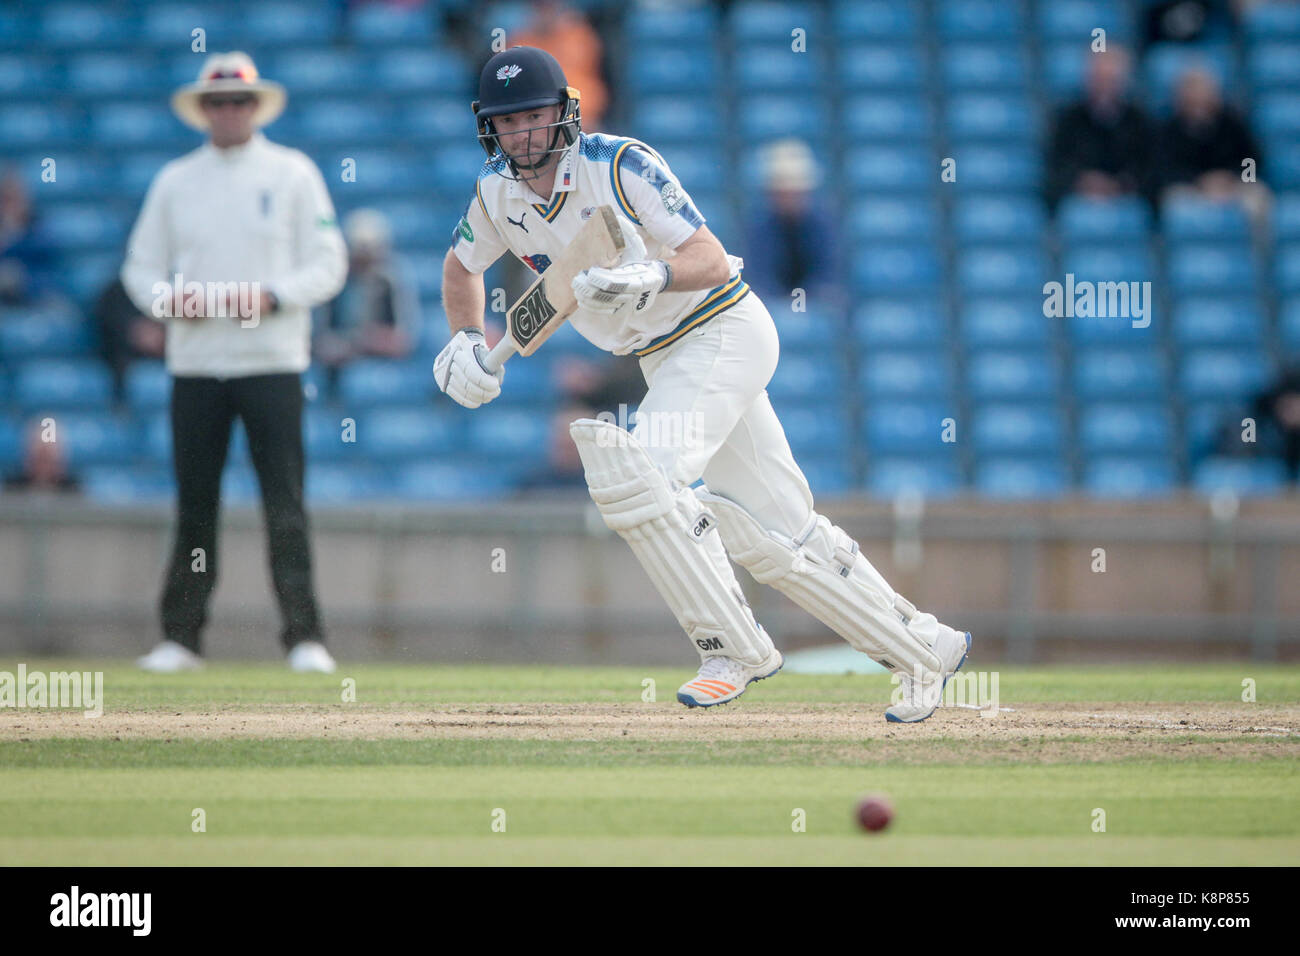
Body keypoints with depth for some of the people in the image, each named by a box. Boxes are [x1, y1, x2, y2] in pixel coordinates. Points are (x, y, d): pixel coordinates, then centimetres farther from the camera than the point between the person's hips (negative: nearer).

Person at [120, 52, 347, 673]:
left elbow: (327, 265, 1)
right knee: (194, 504, 3)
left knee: (285, 505, -8)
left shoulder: (293, 174, 4)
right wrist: (168, 299, -8)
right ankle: (180, 637, 9)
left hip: (272, 361, -2)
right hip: (194, 365, 2)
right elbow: (140, 266, 13)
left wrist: (272, 296, -15)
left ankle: (304, 638, -9)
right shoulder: (174, 181, 12)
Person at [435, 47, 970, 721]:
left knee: (635, 473, -26)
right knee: (773, 533, 6)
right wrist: (466, 340, 2)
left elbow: (712, 262, -24)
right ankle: (923, 649, 18)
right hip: (662, 357, 7)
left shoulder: (619, 164, -20)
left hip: (726, 330, -7)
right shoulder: (498, 191, -1)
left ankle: (733, 648, -14)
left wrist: (653, 275, -43)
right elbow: (461, 264, 19)